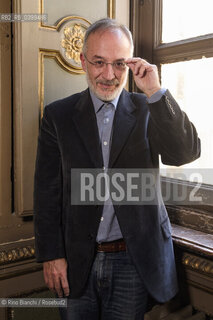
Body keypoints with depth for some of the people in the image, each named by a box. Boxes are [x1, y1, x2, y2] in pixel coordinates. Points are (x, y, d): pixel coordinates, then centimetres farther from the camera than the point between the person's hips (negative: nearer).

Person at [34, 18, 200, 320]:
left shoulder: (149, 110, -1)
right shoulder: (58, 115, -1)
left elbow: (186, 153, -15)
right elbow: (47, 190, -2)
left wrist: (155, 91, -21)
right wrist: (51, 255, -4)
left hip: (134, 260, 0)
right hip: (76, 261, 1)